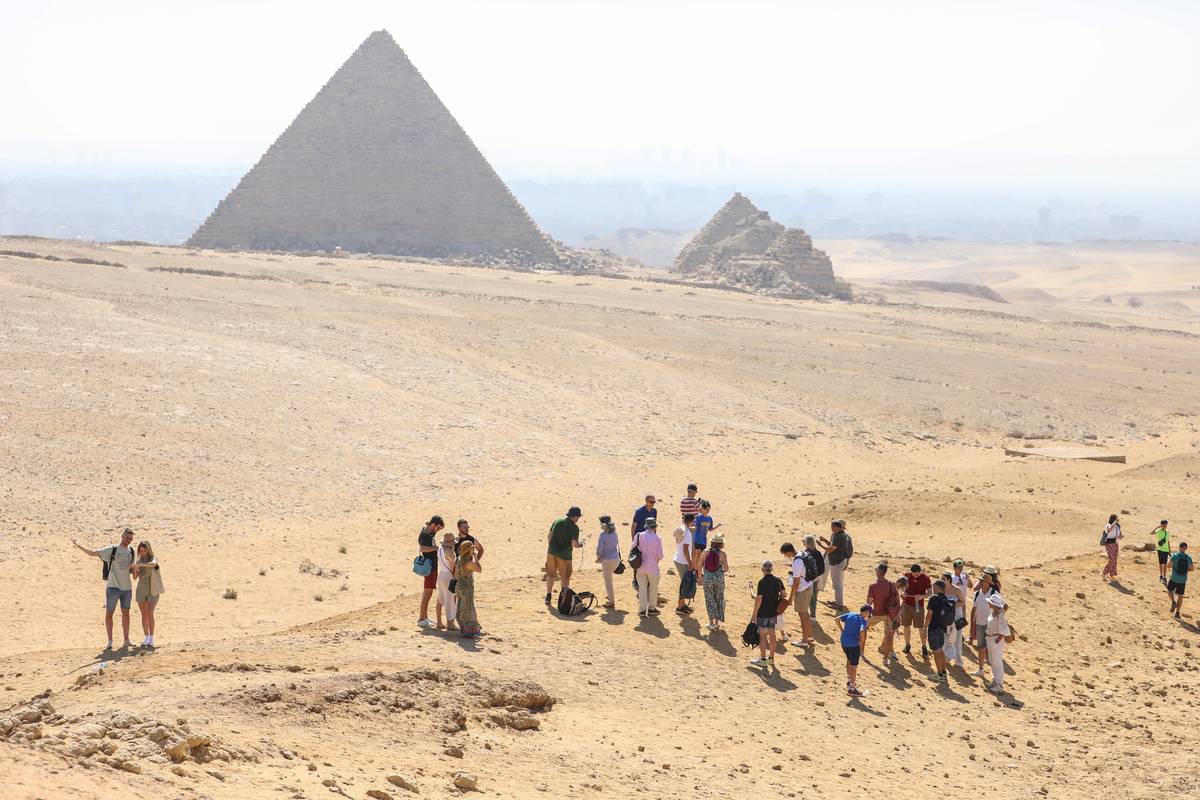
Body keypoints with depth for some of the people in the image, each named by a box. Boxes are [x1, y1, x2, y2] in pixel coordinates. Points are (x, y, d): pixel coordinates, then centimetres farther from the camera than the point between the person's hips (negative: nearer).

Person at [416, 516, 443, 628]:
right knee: (427, 592, -8)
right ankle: (422, 619, -6)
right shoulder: (425, 534, -17)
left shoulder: (430, 533, 13)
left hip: (432, 565, 10)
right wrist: (435, 548, -26)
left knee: (426, 592, 16)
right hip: (429, 566, -10)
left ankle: (425, 617, 24)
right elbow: (422, 548, -32)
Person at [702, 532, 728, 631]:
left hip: (707, 578, 1)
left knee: (710, 599, 11)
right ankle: (717, 622, 20)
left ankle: (711, 622, 10)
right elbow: (726, 569, -9)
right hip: (719, 579, -1)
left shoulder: (706, 552, -4)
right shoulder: (722, 553, -10)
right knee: (719, 599, 16)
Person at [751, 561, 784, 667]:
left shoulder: (762, 582, -17)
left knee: (762, 635, 3)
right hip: (773, 612, 6)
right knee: (772, 635, 14)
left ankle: (762, 659, 8)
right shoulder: (778, 581, 1)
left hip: (763, 613, -6)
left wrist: (754, 613, -11)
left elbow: (759, 599, -18)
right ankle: (771, 658, 21)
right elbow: (783, 594, 10)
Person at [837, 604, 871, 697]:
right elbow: (862, 631, -30)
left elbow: (837, 619, 5)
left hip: (844, 642, 7)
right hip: (854, 644, -7)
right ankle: (852, 688, 7)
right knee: (854, 665, 3)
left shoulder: (850, 614, 5)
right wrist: (862, 641, -12)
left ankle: (849, 681, 40)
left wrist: (842, 630, 10)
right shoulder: (862, 620, -13)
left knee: (849, 660, 27)